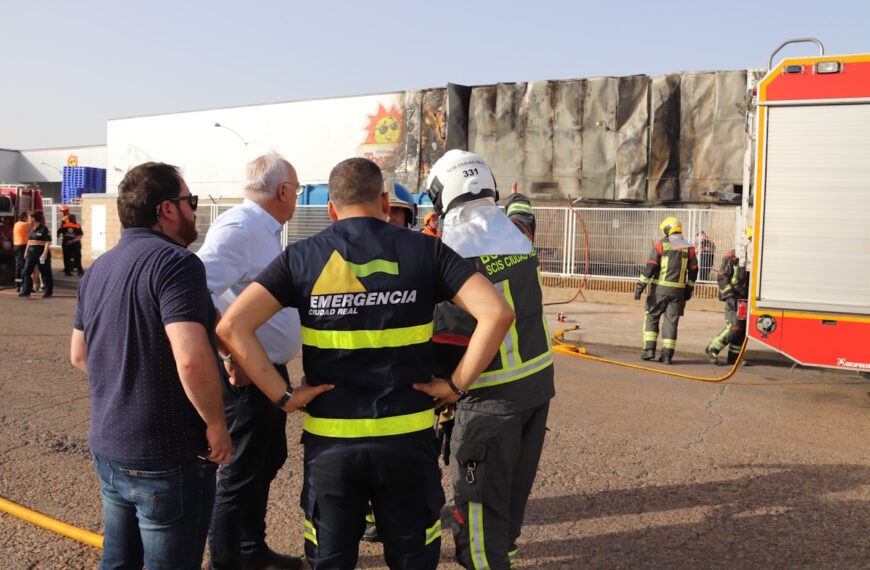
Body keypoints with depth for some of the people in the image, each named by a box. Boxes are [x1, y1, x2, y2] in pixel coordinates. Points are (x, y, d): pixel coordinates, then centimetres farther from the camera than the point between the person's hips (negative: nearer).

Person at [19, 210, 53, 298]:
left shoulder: (43, 229, -11)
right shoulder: (31, 228, 12)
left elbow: (48, 242, -13)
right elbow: (29, 241, 21)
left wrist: (45, 254, -19)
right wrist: (26, 251, 18)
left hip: (41, 251, -7)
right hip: (31, 251, 7)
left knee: (45, 273, 1)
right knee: (26, 271, 1)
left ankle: (48, 292, 9)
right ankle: (26, 291, 4)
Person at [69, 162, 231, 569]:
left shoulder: (98, 268, 8)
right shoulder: (175, 262, -19)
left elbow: (79, 355, 17)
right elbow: (192, 359, -30)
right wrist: (216, 424, -17)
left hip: (107, 448, 8)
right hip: (168, 458, -8)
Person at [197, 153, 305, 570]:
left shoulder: (266, 230, 11)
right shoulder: (238, 227, -20)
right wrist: (231, 356, -29)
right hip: (246, 374, -10)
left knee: (268, 460, 21)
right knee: (242, 473, 3)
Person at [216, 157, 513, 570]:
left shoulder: (303, 256, 0)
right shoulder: (424, 249, -2)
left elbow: (232, 325, -10)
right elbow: (496, 313, -11)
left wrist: (282, 395, -7)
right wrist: (456, 384, -6)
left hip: (329, 440, 1)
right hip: (407, 437, 0)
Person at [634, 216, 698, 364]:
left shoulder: (660, 245, -5)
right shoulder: (688, 247, 6)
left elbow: (650, 267, -11)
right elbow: (693, 270, 11)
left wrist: (640, 286, -10)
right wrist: (689, 289, 20)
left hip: (660, 288, -3)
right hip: (678, 291, 3)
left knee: (651, 317, 10)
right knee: (671, 321, 6)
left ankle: (649, 349, 1)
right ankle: (667, 355, 5)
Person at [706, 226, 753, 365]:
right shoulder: (733, 257, -7)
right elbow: (722, 277, -10)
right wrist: (730, 295, -17)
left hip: (749, 300, 7)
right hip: (735, 298, -7)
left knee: (743, 329, 6)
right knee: (734, 328, -13)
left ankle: (733, 358, 15)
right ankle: (711, 349, 3)